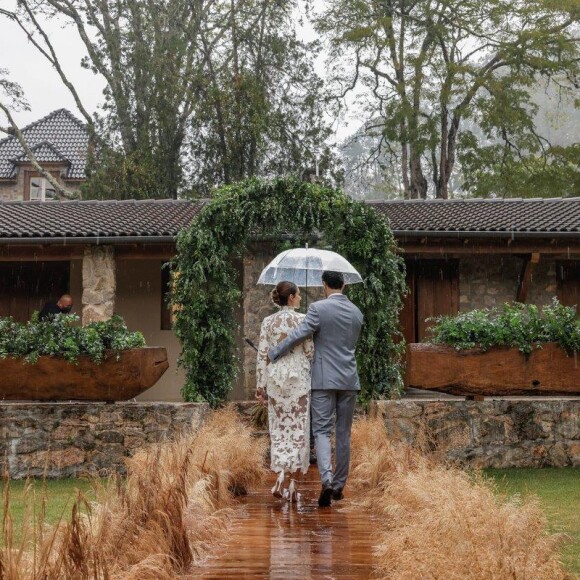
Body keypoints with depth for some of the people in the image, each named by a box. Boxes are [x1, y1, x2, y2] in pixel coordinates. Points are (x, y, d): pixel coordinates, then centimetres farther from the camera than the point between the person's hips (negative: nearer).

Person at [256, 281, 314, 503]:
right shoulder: (303, 320, -7)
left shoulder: (268, 322, 2)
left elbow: (262, 355, 1)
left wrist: (260, 383, 7)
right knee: (298, 428, 4)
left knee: (279, 428, 14)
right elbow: (310, 352, -5)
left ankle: (281, 476, 3)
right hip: (299, 378, -3)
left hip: (275, 378, 3)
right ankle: (292, 483, 0)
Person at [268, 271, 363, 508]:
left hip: (324, 379, -4)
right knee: (343, 433, 10)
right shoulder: (356, 312, 9)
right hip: (349, 380, 4)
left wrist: (273, 353, -1)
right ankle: (339, 485, 16)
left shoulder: (318, 308, -9)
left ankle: (327, 480, -21)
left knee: (322, 431, -2)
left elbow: (299, 334, -14)